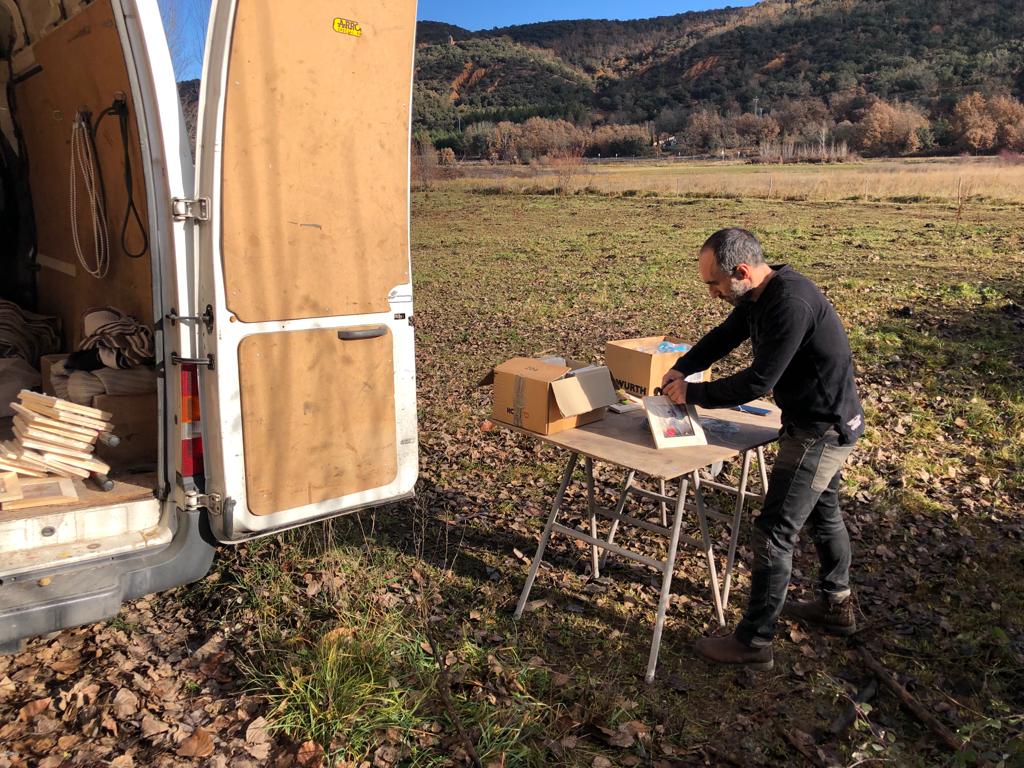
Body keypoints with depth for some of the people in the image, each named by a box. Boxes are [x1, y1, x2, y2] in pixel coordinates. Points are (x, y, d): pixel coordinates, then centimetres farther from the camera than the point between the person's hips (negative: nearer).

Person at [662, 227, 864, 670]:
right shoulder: (760, 295, 0)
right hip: (825, 423, 10)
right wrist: (681, 370, 0)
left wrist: (693, 394, -18)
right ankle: (836, 607, 45)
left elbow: (759, 381, -29)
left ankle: (753, 643, 6)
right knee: (823, 514, 25)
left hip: (821, 431, -10)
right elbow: (725, 336, 13)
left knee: (774, 533, -5)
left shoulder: (791, 304, -31)